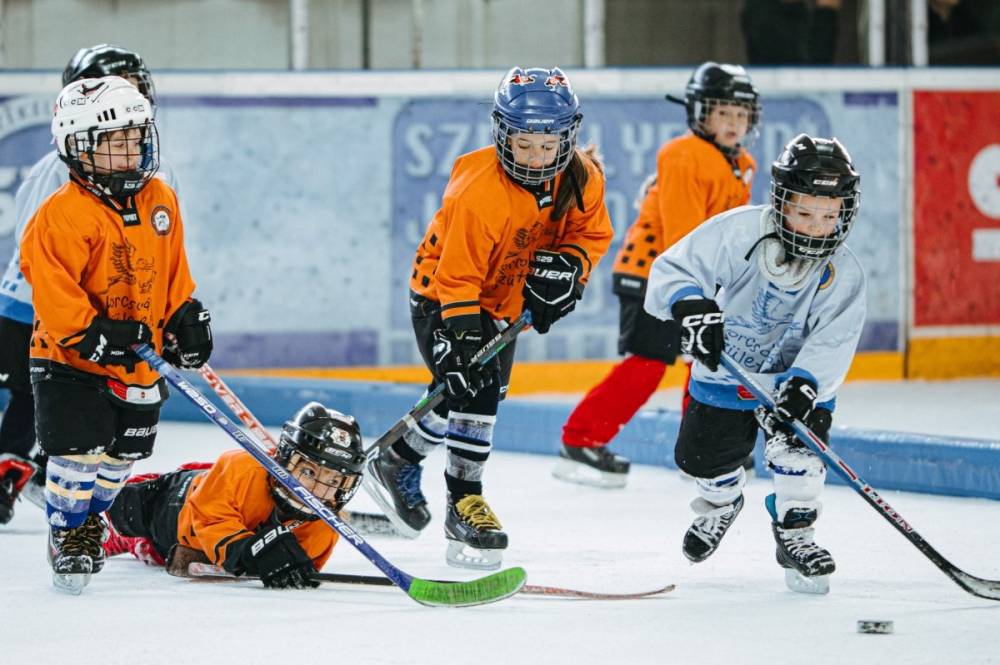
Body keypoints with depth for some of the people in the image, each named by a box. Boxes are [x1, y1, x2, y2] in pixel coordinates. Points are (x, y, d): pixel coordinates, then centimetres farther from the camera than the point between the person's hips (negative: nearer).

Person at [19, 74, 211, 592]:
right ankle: (66, 535, 8)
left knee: (122, 453, 15)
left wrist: (185, 317, 11)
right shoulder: (64, 214, -20)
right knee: (78, 450, -12)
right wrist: (89, 333, -29)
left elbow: (172, 269, 17)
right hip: (69, 358, -6)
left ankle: (89, 519, 39)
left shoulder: (161, 200, 4)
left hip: (137, 360, 6)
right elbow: (49, 282, -24)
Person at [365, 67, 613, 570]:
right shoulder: (478, 193, -34)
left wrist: (568, 265, -18)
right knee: (470, 388, -21)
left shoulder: (581, 178, -15)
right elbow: (457, 275, -31)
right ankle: (464, 500, -9)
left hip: (505, 301, 7)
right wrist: (460, 341, -38)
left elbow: (593, 231, 3)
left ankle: (398, 462, 37)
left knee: (484, 392, 14)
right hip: (441, 296, -7)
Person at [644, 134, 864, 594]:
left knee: (797, 443, -24)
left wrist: (803, 386, -45)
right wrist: (690, 305, -47)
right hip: (725, 367, 1)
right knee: (701, 455, 4)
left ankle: (794, 533, -3)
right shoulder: (737, 232, -26)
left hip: (796, 374, -1)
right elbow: (673, 270, -25)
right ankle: (721, 502, 41)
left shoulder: (843, 276, -21)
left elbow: (831, 344, -27)